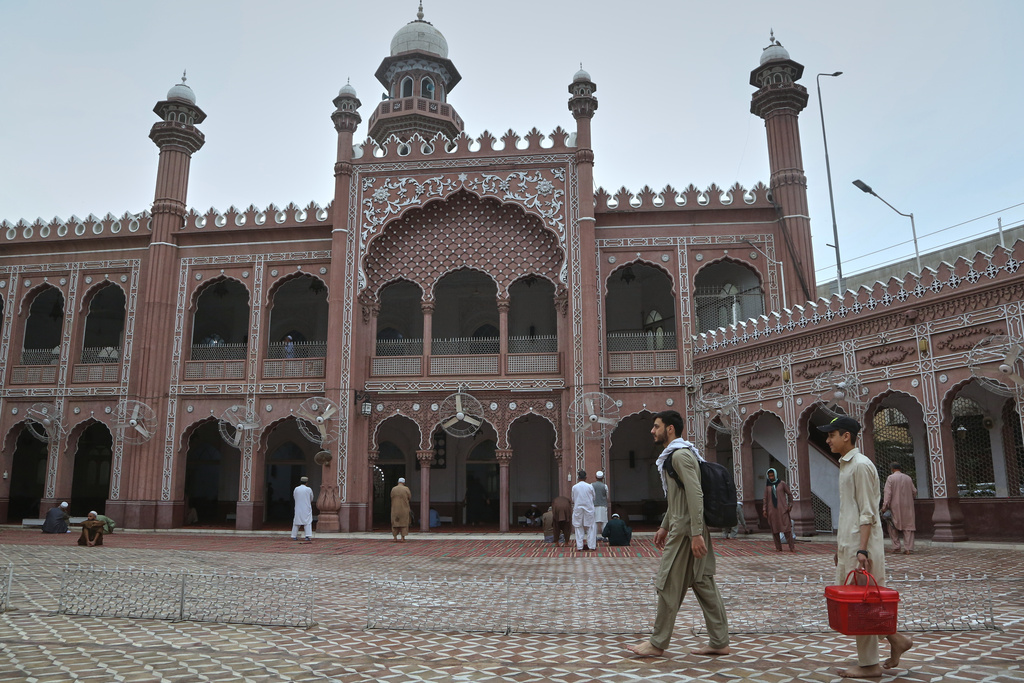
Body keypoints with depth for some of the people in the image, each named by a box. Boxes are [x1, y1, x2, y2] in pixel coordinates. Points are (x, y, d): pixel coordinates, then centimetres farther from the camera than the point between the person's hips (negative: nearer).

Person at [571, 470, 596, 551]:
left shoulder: (574, 487, -5)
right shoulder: (590, 487, -7)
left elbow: (573, 500, 4)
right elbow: (593, 498, 4)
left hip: (578, 509, 0)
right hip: (589, 508, 0)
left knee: (579, 527, 7)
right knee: (590, 527, 7)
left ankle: (579, 546, 7)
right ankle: (591, 545, 8)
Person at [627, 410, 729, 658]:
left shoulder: (680, 455, -15)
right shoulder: (674, 455, 19)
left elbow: (695, 495, -23)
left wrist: (696, 534, -27)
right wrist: (665, 526, 25)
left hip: (685, 529, -10)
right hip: (685, 527, 10)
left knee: (669, 584, -3)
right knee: (703, 584, 11)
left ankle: (657, 644, 5)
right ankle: (720, 642, 16)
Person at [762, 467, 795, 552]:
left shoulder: (782, 484, 2)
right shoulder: (767, 486, 9)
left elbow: (789, 494, 8)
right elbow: (765, 498, 12)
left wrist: (790, 505, 1)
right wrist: (764, 509, 6)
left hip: (782, 509, -3)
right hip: (772, 510, 3)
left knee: (786, 527, -9)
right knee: (774, 529, 2)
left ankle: (792, 547, -7)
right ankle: (778, 547, 8)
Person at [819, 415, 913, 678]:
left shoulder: (861, 465, -14)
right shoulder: (845, 465, 14)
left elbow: (867, 513, -18)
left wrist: (862, 550, -22)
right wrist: (840, 544, 20)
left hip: (860, 544, -10)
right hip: (847, 543, 10)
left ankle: (869, 665, 9)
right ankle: (896, 639, 24)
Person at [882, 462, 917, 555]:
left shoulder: (890, 478, -4)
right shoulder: (908, 478, 8)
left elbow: (888, 493, -11)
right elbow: (914, 492, 13)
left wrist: (884, 506, -11)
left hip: (895, 506, -3)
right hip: (907, 506, 3)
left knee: (893, 527, 7)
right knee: (908, 526, 4)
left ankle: (896, 547, 3)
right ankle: (908, 548, 0)